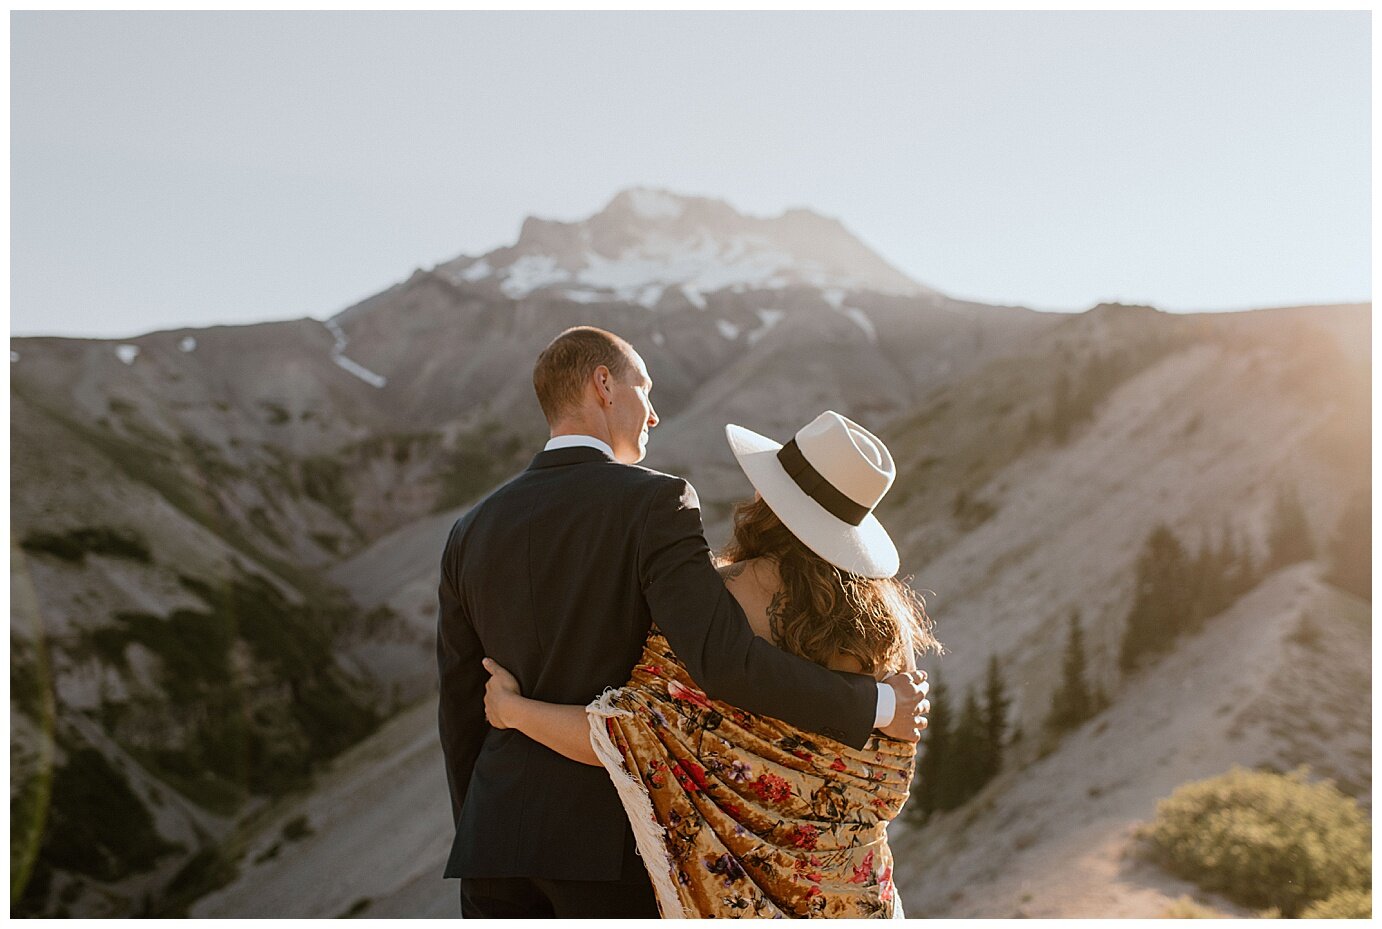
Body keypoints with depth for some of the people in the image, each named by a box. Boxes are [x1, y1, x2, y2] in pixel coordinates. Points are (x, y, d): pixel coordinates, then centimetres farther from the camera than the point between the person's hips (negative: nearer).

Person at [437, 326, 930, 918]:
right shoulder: (653, 503, -9)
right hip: (612, 838, -5)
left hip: (498, 832, 6)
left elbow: (460, 710, 13)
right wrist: (878, 706, -11)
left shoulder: (471, 532, 9)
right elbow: (723, 659, -22)